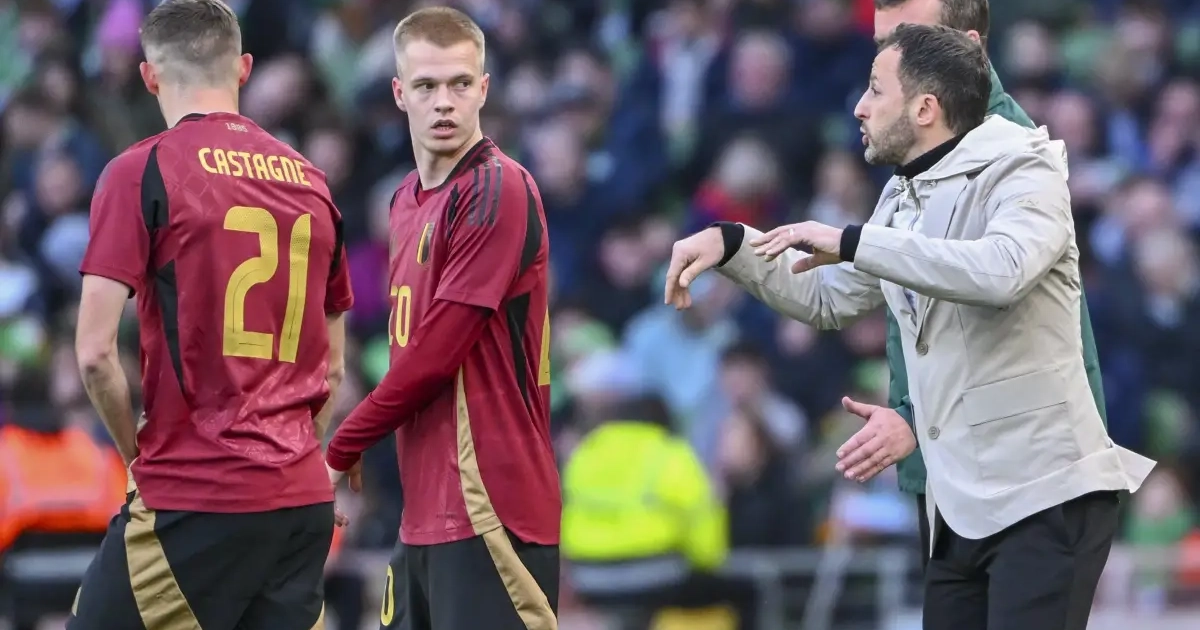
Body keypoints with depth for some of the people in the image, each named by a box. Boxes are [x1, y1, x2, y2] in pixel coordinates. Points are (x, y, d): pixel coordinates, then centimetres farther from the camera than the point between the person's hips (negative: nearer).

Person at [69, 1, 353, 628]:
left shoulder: (141, 173, -6)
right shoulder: (311, 181, 13)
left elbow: (95, 353, -11)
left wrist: (138, 452, 3)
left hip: (193, 501, -6)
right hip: (306, 499, 6)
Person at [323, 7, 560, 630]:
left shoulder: (497, 192, -12)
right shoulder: (408, 201, 15)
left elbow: (434, 355, -15)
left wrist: (343, 449, -6)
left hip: (490, 507, -9)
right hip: (425, 509, 9)